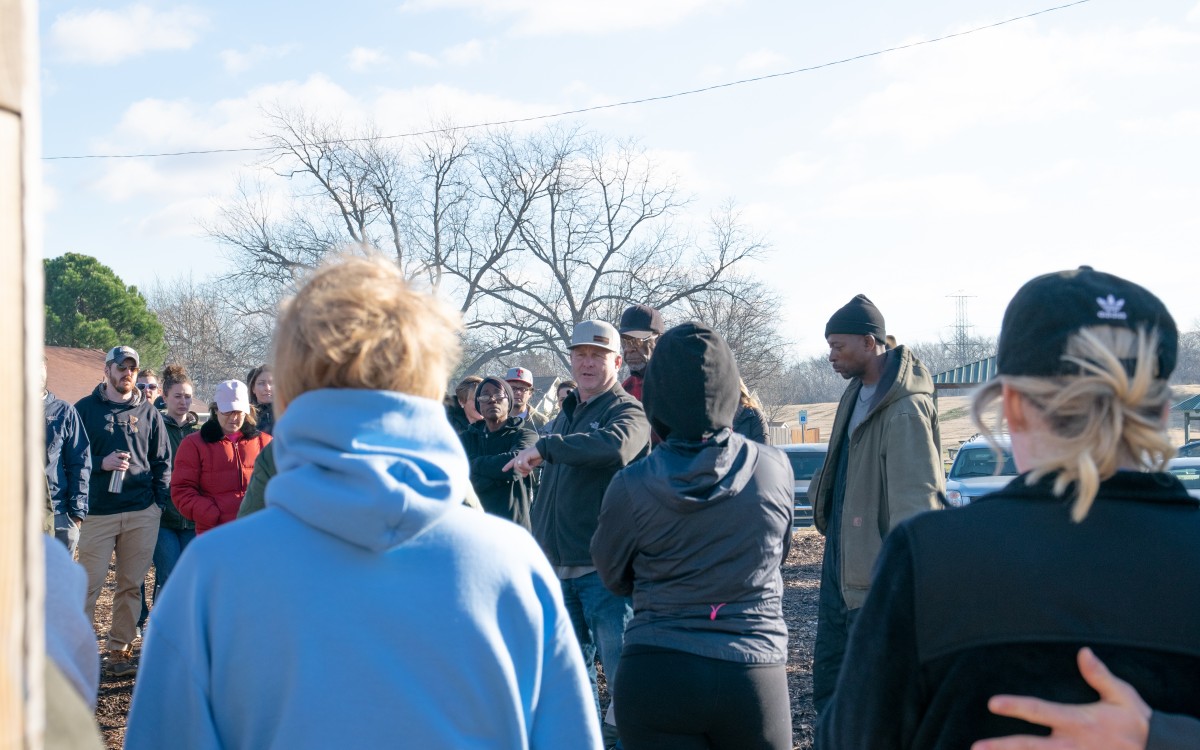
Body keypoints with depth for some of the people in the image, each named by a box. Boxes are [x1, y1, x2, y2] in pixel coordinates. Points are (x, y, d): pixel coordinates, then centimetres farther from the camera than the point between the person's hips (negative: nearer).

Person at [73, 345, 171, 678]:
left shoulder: (148, 412, 11)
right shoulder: (84, 409, 4)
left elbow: (162, 460, 13)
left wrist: (160, 500, 3)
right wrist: (101, 463, -13)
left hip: (143, 513, 2)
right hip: (98, 512, -2)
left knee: (131, 585, 7)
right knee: (89, 584, -4)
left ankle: (119, 649, 16)